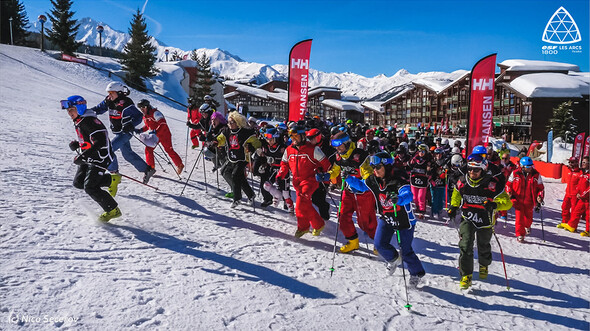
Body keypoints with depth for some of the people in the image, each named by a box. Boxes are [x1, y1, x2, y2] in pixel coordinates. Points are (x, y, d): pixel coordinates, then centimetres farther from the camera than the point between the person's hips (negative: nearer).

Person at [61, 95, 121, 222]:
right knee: (78, 183, 7)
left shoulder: (90, 121, -22)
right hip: (88, 158, 10)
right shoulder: (78, 122, 10)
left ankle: (113, 210, -1)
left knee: (89, 187, -14)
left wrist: (83, 156, -34)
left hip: (100, 158, -10)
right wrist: (76, 144, 6)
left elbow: (100, 142, -31)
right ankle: (111, 181, 18)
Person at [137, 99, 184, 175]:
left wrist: (156, 131, -41)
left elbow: (163, 124, -31)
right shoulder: (145, 116, 7)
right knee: (148, 149, -3)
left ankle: (179, 165, 13)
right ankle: (151, 167, 5)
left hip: (164, 134, -8)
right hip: (155, 135, 8)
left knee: (169, 150, -3)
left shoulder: (155, 113, -21)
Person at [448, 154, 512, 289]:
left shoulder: (491, 184, -17)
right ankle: (466, 276, -5)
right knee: (465, 246, -16)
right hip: (467, 219, 1)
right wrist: (453, 208, 4)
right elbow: (456, 196, 17)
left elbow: (507, 202, -16)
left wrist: (494, 205, -35)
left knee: (483, 248, 19)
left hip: (484, 221, -1)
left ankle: (484, 266, 51)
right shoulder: (462, 182, -6)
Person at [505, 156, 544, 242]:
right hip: (518, 200, -2)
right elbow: (508, 184, 7)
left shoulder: (536, 175, -4)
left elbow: (541, 188, 5)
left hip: (529, 201, 2)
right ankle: (520, 234, 2)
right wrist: (509, 192, -8)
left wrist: (540, 196, -9)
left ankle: (527, 226, 51)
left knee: (528, 217, 17)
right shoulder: (515, 174, -7)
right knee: (519, 217, -9)